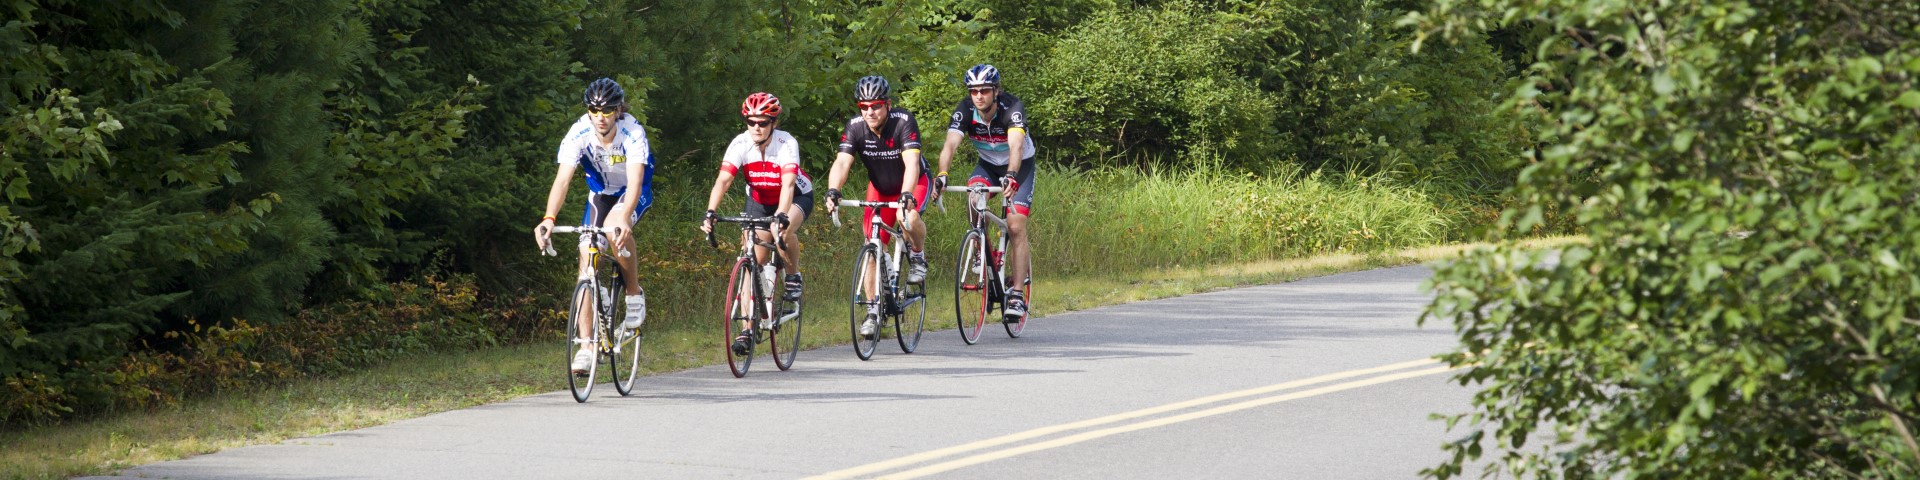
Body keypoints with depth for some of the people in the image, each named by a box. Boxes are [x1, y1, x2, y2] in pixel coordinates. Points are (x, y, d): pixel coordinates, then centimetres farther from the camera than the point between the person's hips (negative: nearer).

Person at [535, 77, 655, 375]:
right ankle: (586, 346, -6)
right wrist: (548, 219, -51)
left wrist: (624, 218, -61)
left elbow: (635, 180, -43)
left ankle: (634, 296, -13)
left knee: (615, 228, -36)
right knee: (587, 261, -10)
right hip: (599, 192, 3)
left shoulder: (632, 133, -32)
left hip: (635, 193, -3)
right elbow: (562, 179, -34)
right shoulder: (579, 134, -25)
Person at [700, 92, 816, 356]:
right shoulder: (741, 144, -22)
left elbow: (788, 183, -42)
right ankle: (747, 329, -5)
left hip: (796, 198, -3)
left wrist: (781, 215, -58)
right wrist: (710, 212, -47)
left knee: (784, 230, -37)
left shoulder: (786, 144, -29)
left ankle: (793, 275, -7)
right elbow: (723, 180, -31)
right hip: (759, 200, 3)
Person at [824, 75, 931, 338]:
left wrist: (906, 195, -57)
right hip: (879, 188, 4)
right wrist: (833, 191, -49)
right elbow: (842, 162, -30)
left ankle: (918, 257, -5)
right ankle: (874, 311, 3)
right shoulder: (855, 127, -20)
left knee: (907, 217, -35)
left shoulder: (904, 121, -29)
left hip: (913, 183, -4)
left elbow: (911, 162, -41)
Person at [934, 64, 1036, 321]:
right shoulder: (965, 110, -22)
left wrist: (1011, 176, -62)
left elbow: (1016, 146, -44)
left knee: (1016, 226, -16)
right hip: (988, 164, 3)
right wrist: (942, 174, -53)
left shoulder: (1012, 107, -30)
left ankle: (1017, 295, -12)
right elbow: (950, 144, -34)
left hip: (1020, 165, -3)